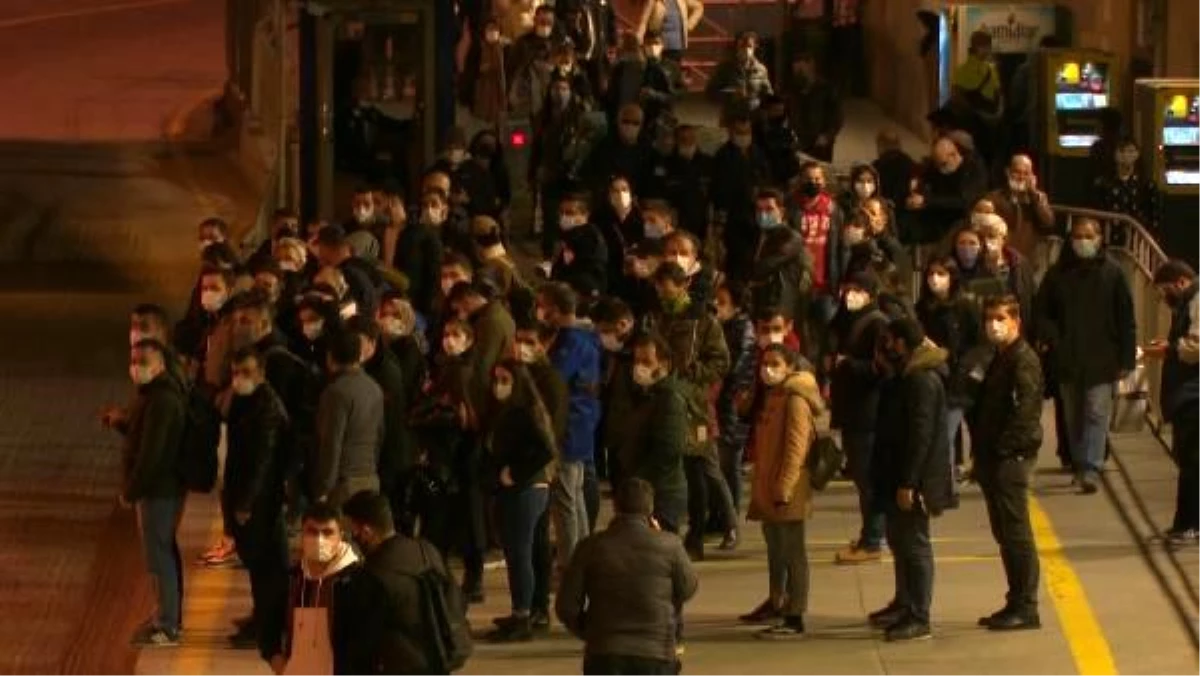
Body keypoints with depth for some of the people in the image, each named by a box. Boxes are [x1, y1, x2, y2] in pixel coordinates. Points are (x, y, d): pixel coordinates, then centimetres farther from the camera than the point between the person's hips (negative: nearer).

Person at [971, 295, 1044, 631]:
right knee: (1005, 534, 13)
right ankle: (1016, 603, 18)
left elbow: (1024, 411, -19)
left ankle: (1026, 607, -4)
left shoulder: (1024, 360, -12)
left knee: (1016, 533, -7)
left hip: (1011, 459, -10)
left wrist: (1000, 449, -18)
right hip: (994, 460, 10)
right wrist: (981, 454, 12)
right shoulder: (1000, 359, 17)